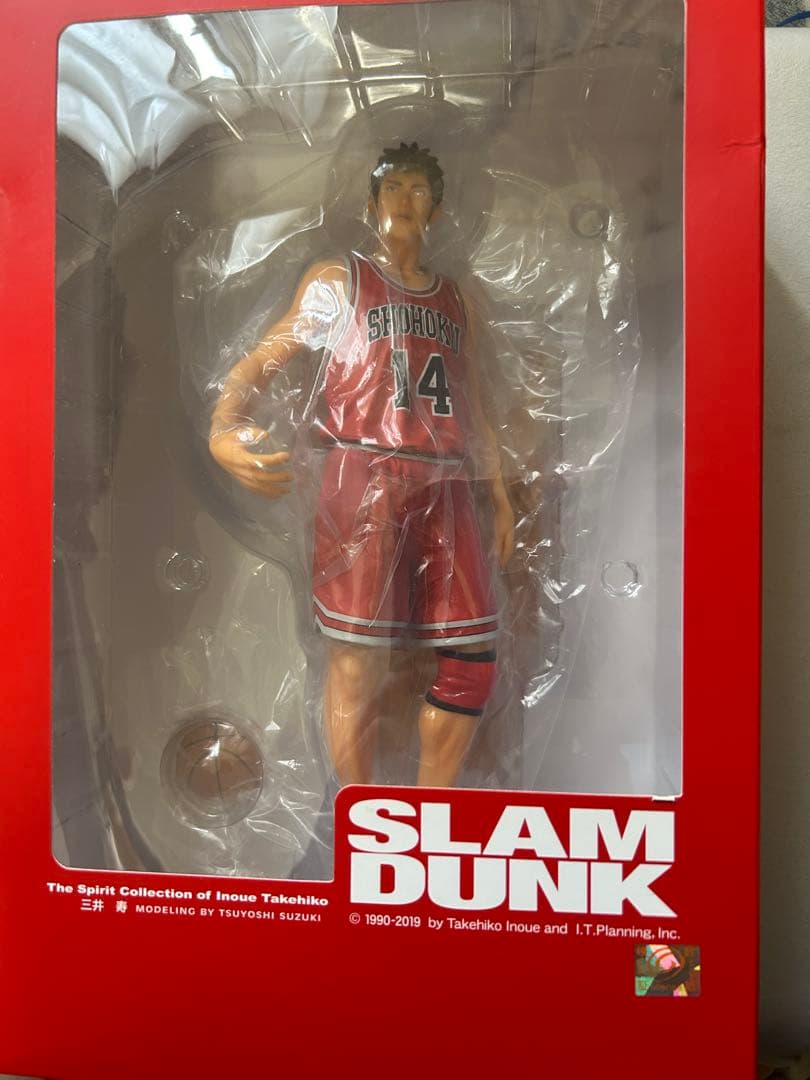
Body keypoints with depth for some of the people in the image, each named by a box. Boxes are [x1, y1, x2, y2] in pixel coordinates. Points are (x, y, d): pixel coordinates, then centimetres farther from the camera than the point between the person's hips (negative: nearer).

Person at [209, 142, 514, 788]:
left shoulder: (455, 302, 24)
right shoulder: (338, 281, 12)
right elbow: (265, 359, 1)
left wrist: (501, 498, 21)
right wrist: (224, 427, -20)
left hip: (445, 488, 5)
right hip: (364, 478, -4)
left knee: (474, 659, 1)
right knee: (360, 660, -7)